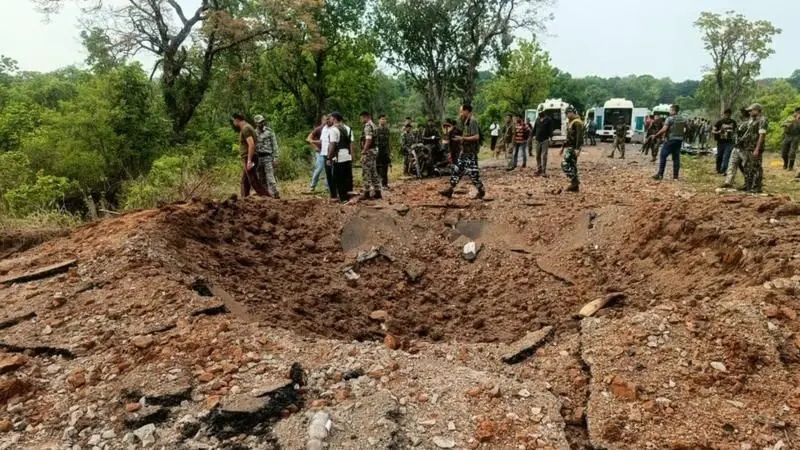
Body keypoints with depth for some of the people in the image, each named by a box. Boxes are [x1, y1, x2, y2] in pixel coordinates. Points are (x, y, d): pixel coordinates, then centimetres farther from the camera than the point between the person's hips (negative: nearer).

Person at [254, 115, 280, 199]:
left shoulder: (269, 132, -4)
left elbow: (274, 145, -4)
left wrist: (275, 158, -10)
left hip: (267, 157, -5)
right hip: (258, 158, 5)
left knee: (270, 176, -14)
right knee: (262, 178, 7)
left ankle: (276, 193, -15)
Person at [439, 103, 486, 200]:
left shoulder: (473, 121, -17)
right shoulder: (465, 121, 13)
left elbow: (476, 137, -24)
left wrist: (462, 138, -23)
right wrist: (459, 139, 10)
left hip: (471, 152, -10)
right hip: (464, 151, 10)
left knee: (472, 172, -3)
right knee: (457, 170, 9)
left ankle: (481, 191, 11)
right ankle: (450, 190, 12)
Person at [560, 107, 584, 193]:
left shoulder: (577, 122, -13)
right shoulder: (571, 122, 19)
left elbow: (579, 137, -22)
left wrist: (577, 149, -30)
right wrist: (563, 147, 26)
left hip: (573, 147, -10)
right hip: (570, 147, 10)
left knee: (565, 164, -15)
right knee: (572, 165, 8)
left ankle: (575, 181, -14)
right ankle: (575, 187, 10)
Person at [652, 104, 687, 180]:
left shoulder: (670, 119, -11)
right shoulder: (683, 119, 9)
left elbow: (664, 129, -19)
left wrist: (656, 135, -11)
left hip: (671, 140, -6)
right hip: (679, 140, 6)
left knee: (663, 156, -2)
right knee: (676, 157, 10)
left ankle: (660, 174, -8)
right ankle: (675, 175, 9)